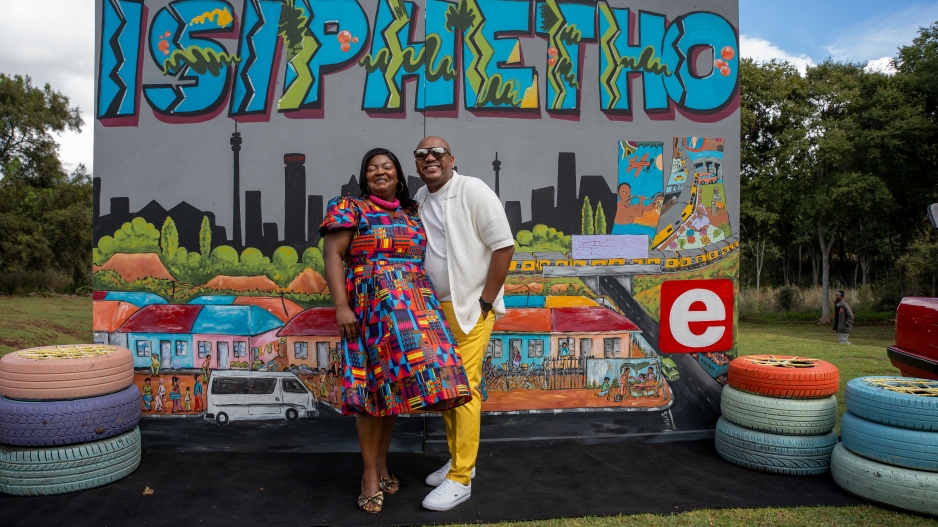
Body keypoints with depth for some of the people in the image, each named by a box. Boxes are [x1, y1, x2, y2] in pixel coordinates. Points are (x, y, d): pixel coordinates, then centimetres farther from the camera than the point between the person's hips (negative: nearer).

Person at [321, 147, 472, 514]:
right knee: (374, 386, -2)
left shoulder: (412, 215, 18)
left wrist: (427, 306, 10)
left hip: (413, 309, 5)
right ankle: (370, 474, 10)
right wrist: (341, 307, -14)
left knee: (395, 383, 6)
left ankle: (382, 463, 22)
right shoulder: (350, 208, 3)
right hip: (371, 307, -4)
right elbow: (332, 255, -4)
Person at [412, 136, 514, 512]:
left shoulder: (473, 191, -11)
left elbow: (504, 245, -14)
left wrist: (485, 301, -14)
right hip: (435, 308, 7)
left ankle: (461, 479, 6)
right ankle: (458, 460, 29)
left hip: (470, 308, -7)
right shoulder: (419, 199, 9)